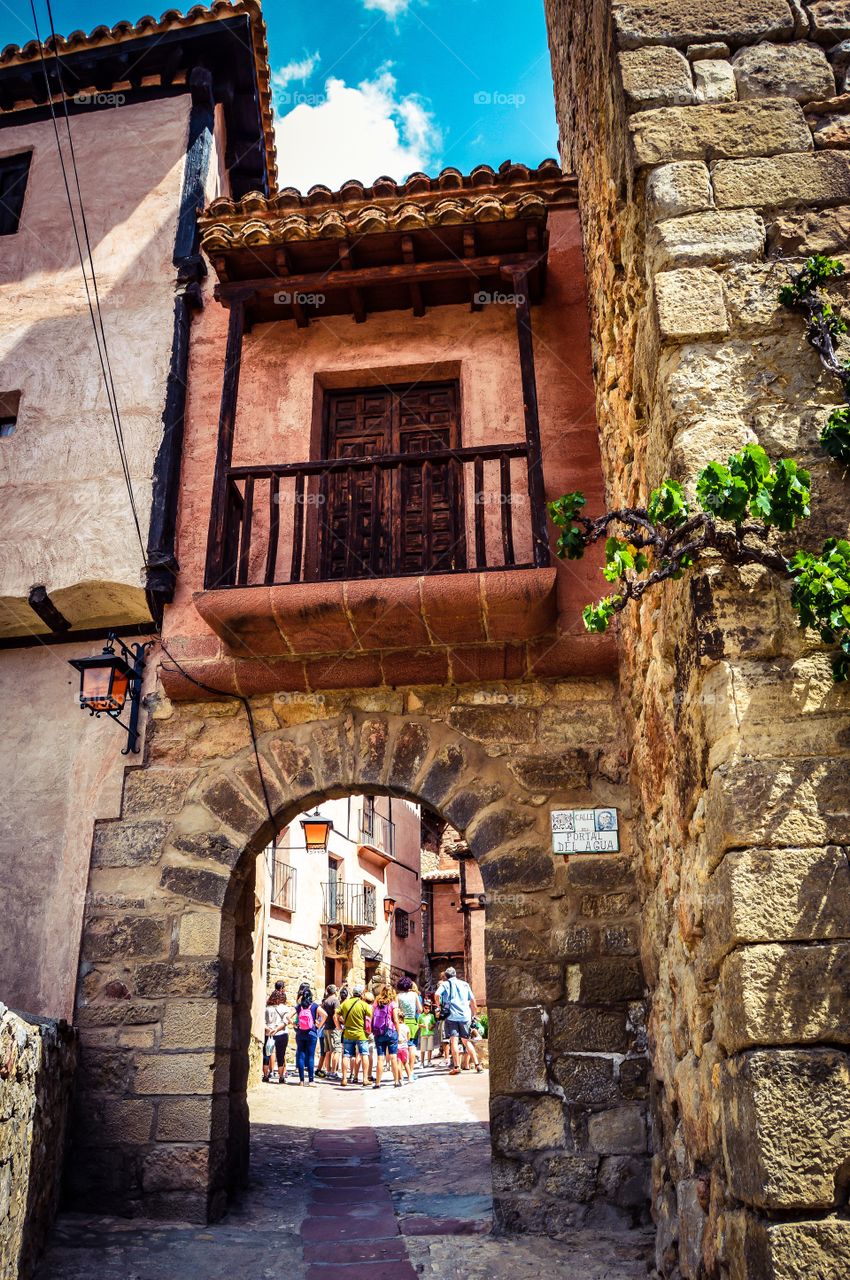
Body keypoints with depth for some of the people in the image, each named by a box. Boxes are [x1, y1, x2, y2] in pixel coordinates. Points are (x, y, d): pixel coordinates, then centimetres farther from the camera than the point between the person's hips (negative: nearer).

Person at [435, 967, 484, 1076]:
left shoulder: (445, 984, 8)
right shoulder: (465, 984, 20)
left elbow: (437, 994, -11)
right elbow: (472, 1000, 16)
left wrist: (439, 1006, 4)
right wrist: (474, 1014, 25)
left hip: (452, 1015, -4)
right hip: (465, 1016, 4)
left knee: (454, 1040, -5)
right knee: (466, 1041, 12)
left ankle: (456, 1067, -13)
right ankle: (477, 1064, 5)